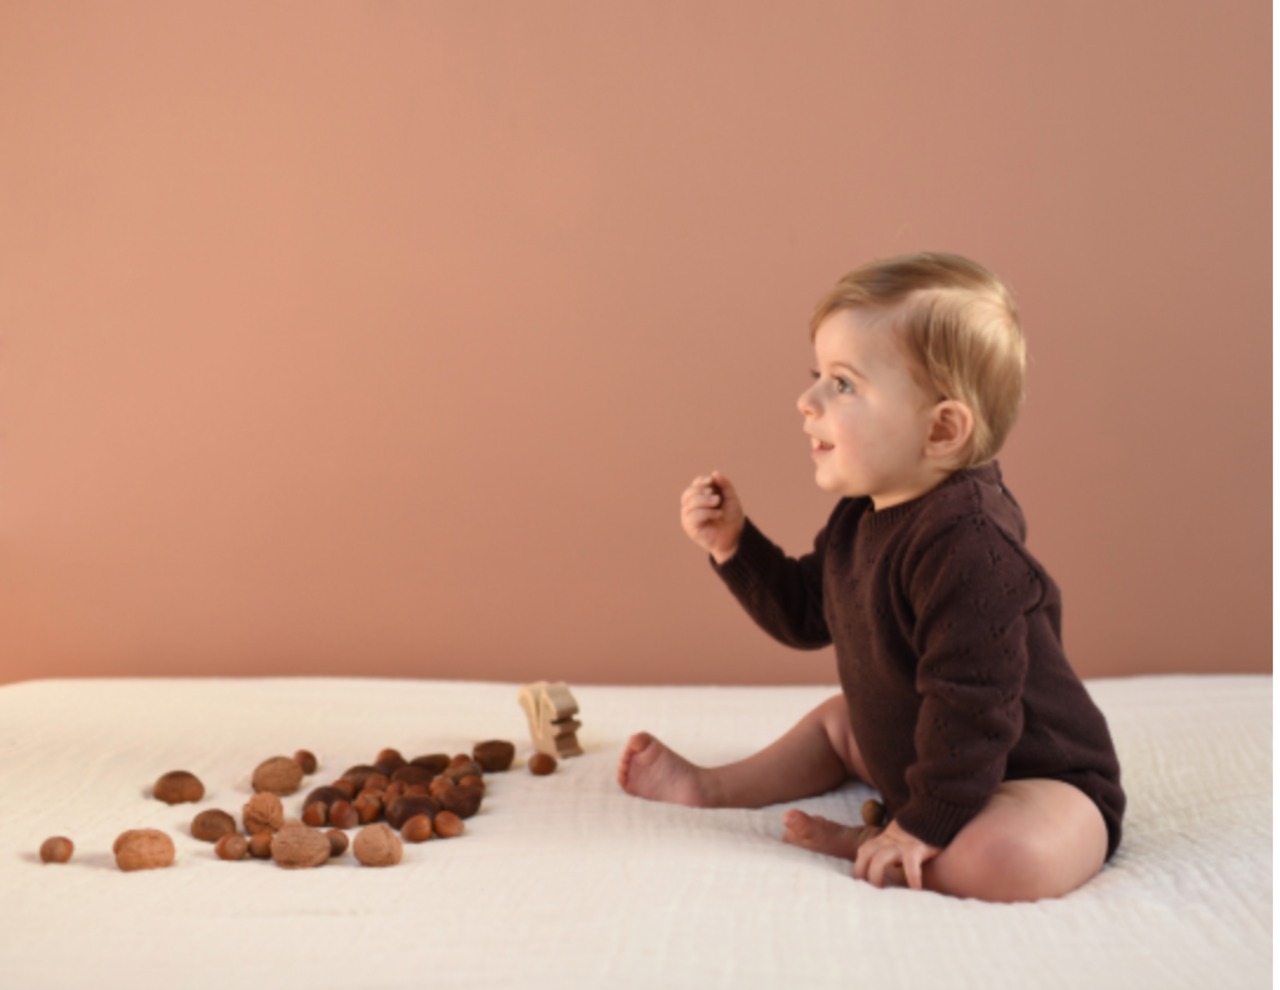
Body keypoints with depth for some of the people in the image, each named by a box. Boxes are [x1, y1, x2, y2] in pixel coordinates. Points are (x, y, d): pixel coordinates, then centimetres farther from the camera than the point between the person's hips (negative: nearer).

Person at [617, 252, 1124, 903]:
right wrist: (733, 544, 3)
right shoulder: (863, 518, 0)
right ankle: (711, 789, 32)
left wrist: (925, 826, -27)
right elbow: (806, 615, 15)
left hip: (1043, 781, -10)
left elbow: (971, 702, -32)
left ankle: (859, 845, -18)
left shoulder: (965, 542, -32)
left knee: (1008, 860, -38)